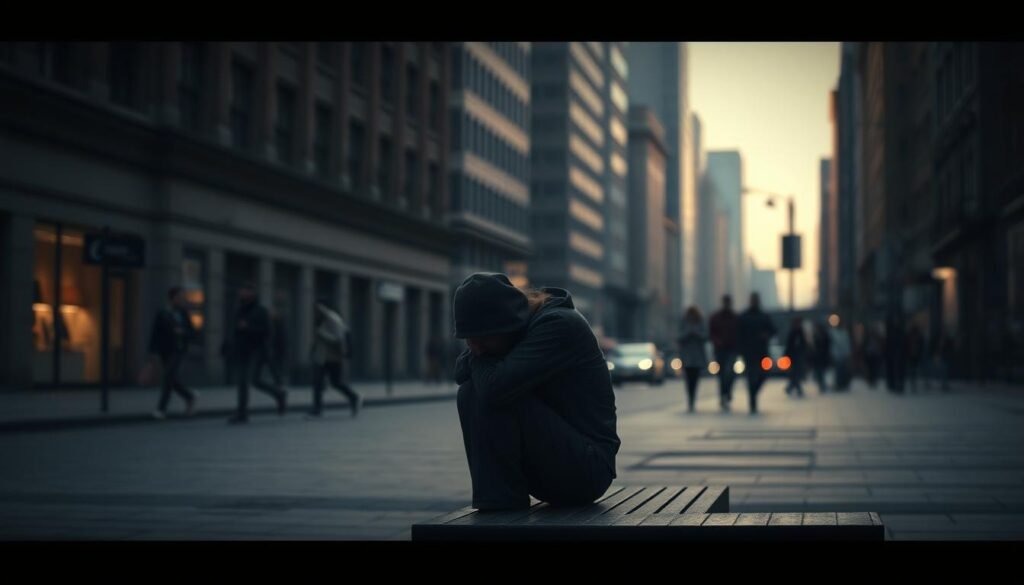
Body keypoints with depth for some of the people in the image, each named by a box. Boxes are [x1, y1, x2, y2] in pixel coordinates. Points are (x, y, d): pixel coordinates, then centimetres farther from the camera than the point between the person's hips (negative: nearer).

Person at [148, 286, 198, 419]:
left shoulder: (183, 314, 8)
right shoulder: (162, 314, 4)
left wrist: (183, 332, -10)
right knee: (173, 380, 1)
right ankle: (189, 396, 24)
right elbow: (155, 334, 1)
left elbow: (192, 334, 11)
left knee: (169, 378, -13)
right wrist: (153, 352, -7)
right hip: (165, 352, 1)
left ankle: (161, 408, -7)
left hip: (178, 352, 0)